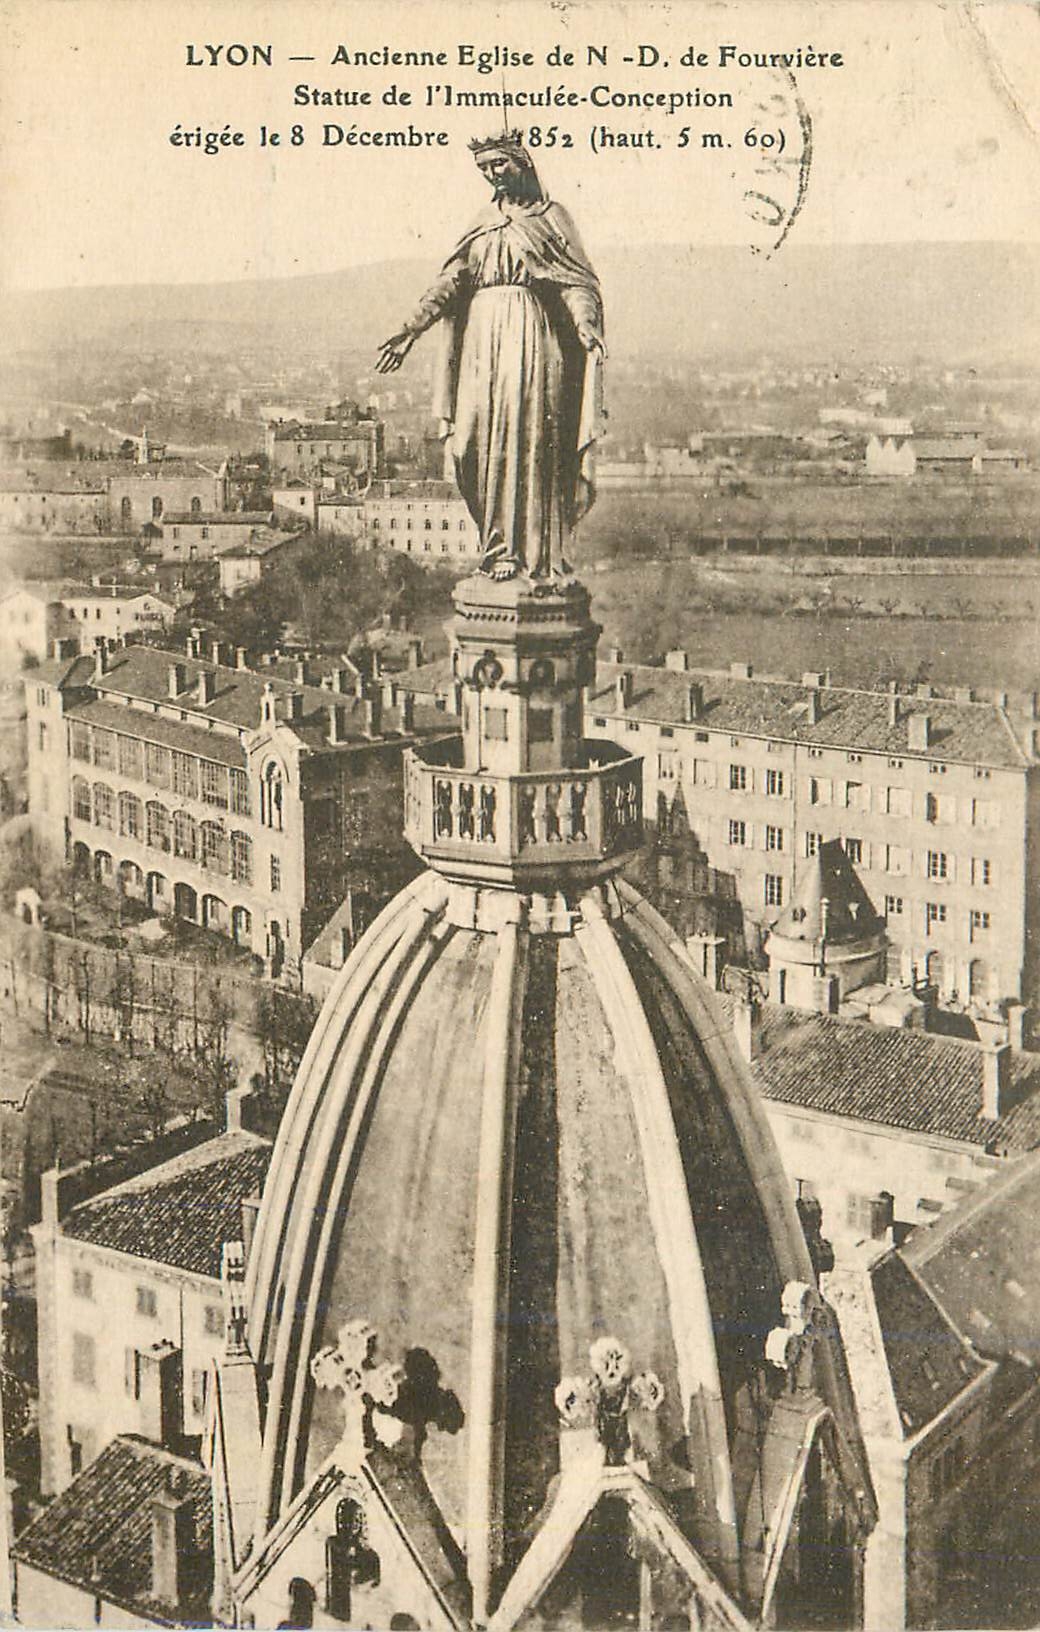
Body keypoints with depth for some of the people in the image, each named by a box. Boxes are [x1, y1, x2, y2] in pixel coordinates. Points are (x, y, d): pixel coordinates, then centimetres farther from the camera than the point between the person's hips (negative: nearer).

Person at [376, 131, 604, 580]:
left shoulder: (551, 216, 8)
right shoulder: (482, 224, 20)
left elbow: (576, 282, -3)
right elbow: (450, 282, 12)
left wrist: (584, 325, -23)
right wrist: (412, 328, -1)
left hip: (531, 335, -4)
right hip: (483, 336, 4)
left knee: (530, 435, -10)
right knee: (486, 438, -4)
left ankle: (540, 551, -7)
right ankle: (500, 550, -1)